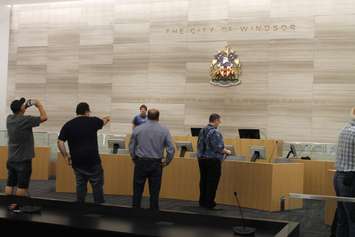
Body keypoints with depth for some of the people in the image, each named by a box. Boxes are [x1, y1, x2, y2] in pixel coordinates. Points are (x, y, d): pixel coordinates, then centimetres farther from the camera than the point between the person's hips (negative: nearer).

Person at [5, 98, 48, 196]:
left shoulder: (9, 119, 3)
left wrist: (26, 106, 17)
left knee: (10, 184, 9)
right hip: (23, 160, -7)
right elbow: (44, 117, -13)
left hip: (11, 159, 7)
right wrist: (39, 105, 0)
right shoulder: (25, 120, -18)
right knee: (22, 186, -1)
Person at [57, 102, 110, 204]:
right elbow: (103, 122, 23)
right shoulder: (93, 121, 0)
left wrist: (66, 156, 6)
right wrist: (106, 119, 45)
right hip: (93, 160, -3)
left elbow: (60, 142, -3)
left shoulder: (68, 125, 2)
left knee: (80, 185, 13)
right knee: (97, 185, 6)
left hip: (77, 161, 3)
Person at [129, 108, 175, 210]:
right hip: (156, 164, 0)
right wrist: (166, 162, 8)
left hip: (140, 163, 0)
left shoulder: (137, 129, 0)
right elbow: (171, 149, -5)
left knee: (137, 190, 7)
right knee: (154, 192, 7)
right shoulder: (164, 130, -2)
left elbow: (131, 147, 4)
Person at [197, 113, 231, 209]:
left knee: (203, 180, 13)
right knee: (212, 182, 2)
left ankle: (202, 201, 20)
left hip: (202, 159, 8)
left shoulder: (202, 130, 8)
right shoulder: (215, 132, -17)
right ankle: (209, 203, 7)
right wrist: (226, 151, -3)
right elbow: (219, 148, -20)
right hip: (213, 160, -8)